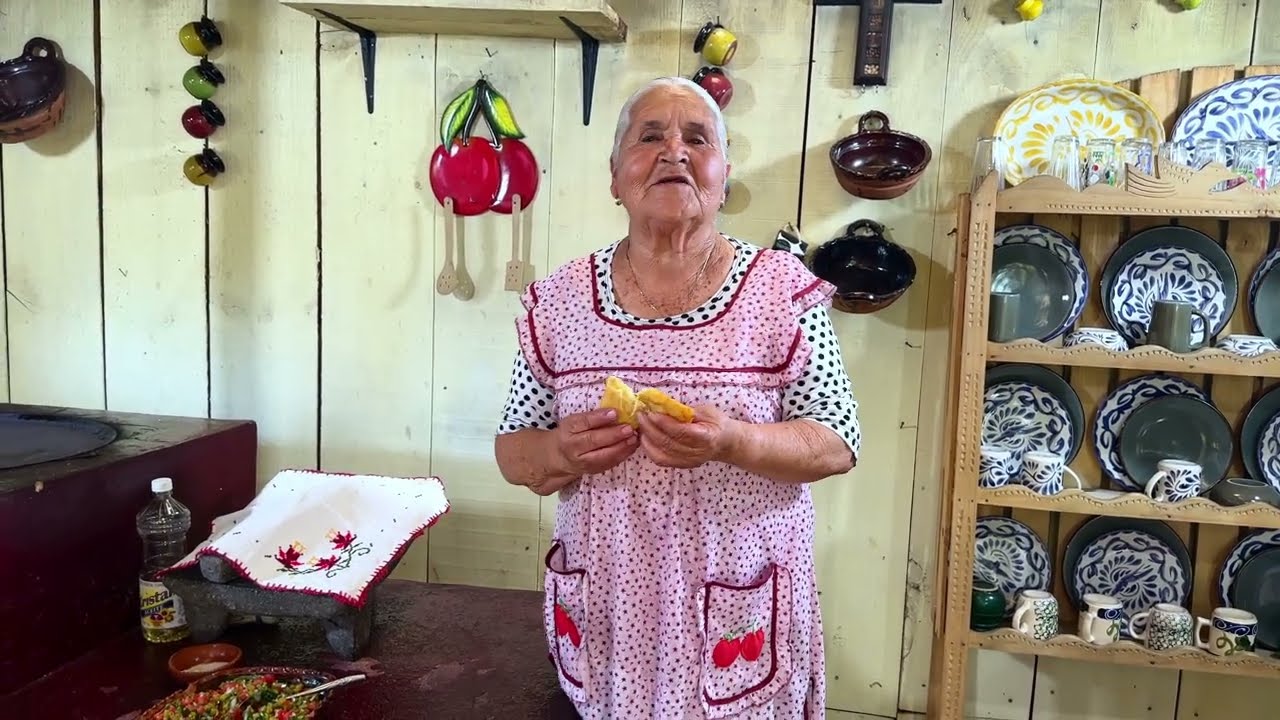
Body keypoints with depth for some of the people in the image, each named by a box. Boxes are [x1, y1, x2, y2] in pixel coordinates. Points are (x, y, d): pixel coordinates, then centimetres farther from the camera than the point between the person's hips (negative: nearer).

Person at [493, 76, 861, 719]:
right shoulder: (560, 299, -2)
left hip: (737, 614, -1)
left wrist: (731, 441, -25)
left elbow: (838, 444, -7)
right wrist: (562, 452, -18)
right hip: (604, 609, 2)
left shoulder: (782, 288, -7)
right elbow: (513, 452, 3)